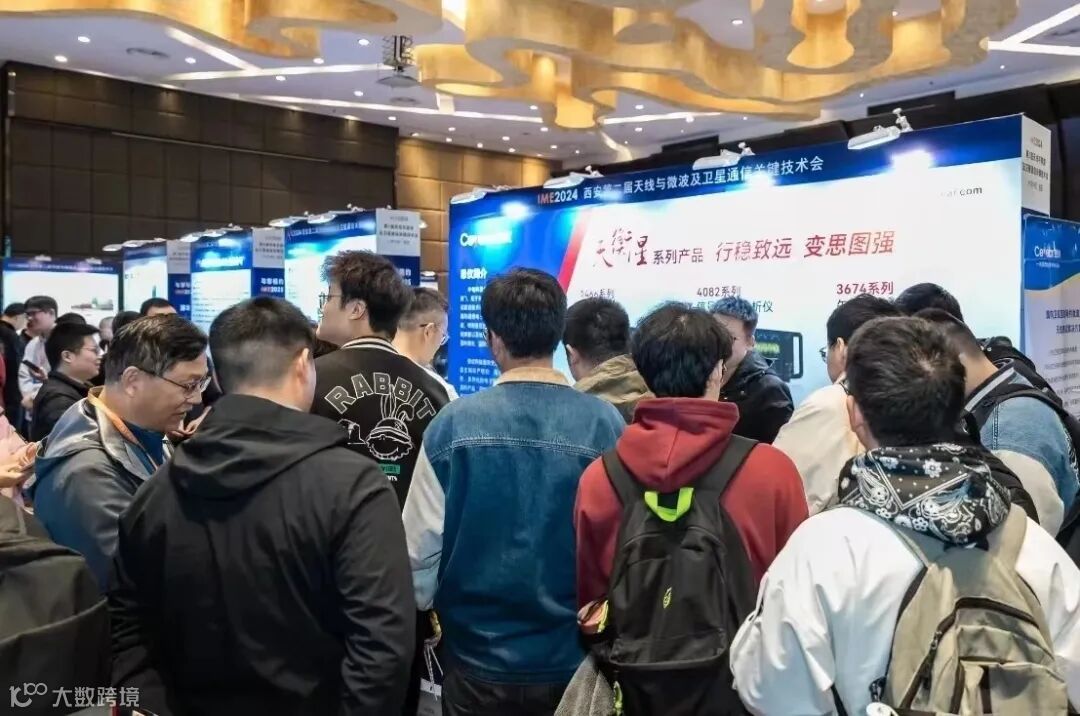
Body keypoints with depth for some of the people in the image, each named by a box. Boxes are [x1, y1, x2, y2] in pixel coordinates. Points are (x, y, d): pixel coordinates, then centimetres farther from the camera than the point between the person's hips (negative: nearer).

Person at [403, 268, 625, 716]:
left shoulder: (453, 424, -14)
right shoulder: (606, 424, -14)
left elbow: (421, 547, -8)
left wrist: (416, 614, 11)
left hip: (479, 657, 0)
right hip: (574, 658, 1)